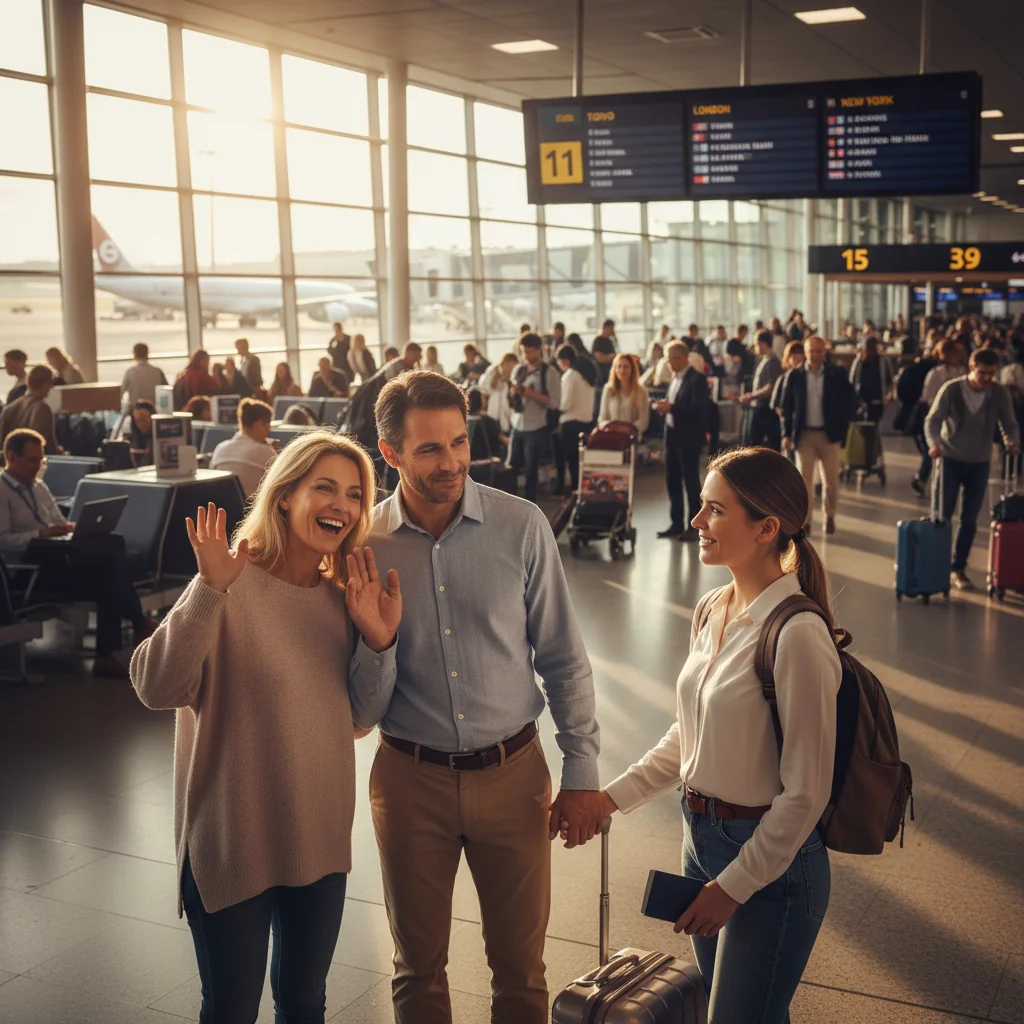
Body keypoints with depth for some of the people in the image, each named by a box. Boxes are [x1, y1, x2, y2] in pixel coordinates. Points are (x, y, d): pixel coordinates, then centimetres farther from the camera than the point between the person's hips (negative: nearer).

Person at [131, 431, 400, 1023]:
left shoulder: (342, 598, 1)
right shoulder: (233, 586, -17)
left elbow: (358, 723, 5)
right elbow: (157, 690, -29)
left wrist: (380, 640, -11)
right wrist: (210, 590, -39)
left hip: (320, 841, 5)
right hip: (232, 844, -5)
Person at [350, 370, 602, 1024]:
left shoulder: (521, 526, -9)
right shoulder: (363, 546, -7)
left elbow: (563, 658, 0)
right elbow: (364, 714, -4)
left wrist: (582, 773, -1)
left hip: (513, 774, 0)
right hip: (411, 779, 1)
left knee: (521, 970, 15)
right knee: (419, 969, 18)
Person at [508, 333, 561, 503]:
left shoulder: (549, 372, -7)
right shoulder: (518, 370, 9)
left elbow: (554, 401, -13)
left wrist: (531, 393, -21)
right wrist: (512, 392, -8)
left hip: (536, 429, -5)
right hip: (517, 427, 5)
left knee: (531, 471, 3)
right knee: (511, 467, 7)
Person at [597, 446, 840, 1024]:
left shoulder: (797, 635, -24)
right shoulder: (714, 612, 1)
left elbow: (806, 792, -20)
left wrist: (734, 886, -14)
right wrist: (616, 797, 5)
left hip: (772, 859, -8)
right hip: (702, 839, 8)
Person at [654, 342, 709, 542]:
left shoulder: (697, 379, -12)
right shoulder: (675, 378, 13)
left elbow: (697, 408, -20)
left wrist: (671, 407, -24)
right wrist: (664, 406, -2)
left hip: (688, 437, -8)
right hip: (672, 435, 8)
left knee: (691, 481, -1)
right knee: (672, 480, 11)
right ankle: (677, 523, 19)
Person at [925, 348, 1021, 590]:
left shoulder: (1000, 394, -8)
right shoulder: (951, 389, -14)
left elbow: (1009, 424, -2)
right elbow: (933, 420, -15)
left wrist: (1012, 442, -25)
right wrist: (935, 443, -35)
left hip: (980, 462, 2)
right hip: (951, 459, -2)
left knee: (969, 519, 4)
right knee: (943, 515, 2)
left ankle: (958, 569, 15)